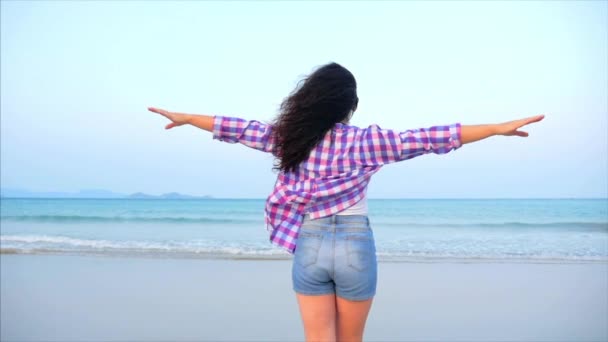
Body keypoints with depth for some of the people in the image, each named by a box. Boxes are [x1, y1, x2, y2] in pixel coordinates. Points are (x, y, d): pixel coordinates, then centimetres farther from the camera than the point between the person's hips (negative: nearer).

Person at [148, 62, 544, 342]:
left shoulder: (290, 135, -1)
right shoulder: (366, 140, -5)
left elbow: (239, 128, 7)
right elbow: (429, 138, -6)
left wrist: (184, 117, 21)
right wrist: (499, 128, -1)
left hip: (309, 246, 1)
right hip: (355, 247, 0)